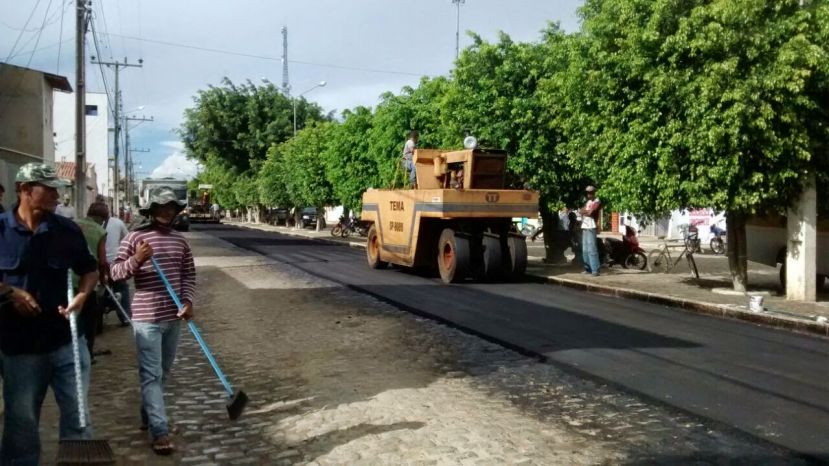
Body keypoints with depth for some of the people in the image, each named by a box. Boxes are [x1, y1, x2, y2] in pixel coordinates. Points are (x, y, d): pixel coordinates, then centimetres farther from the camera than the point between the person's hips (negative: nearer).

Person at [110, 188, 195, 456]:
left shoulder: (180, 240, 9)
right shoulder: (136, 237, -7)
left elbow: (189, 274, 14)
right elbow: (115, 272, -8)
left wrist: (188, 301, -2)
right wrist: (136, 260, -27)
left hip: (173, 316, 6)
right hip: (146, 317, -6)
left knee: (163, 373, 18)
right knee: (151, 375, -6)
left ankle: (148, 415, 37)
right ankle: (160, 431, -5)